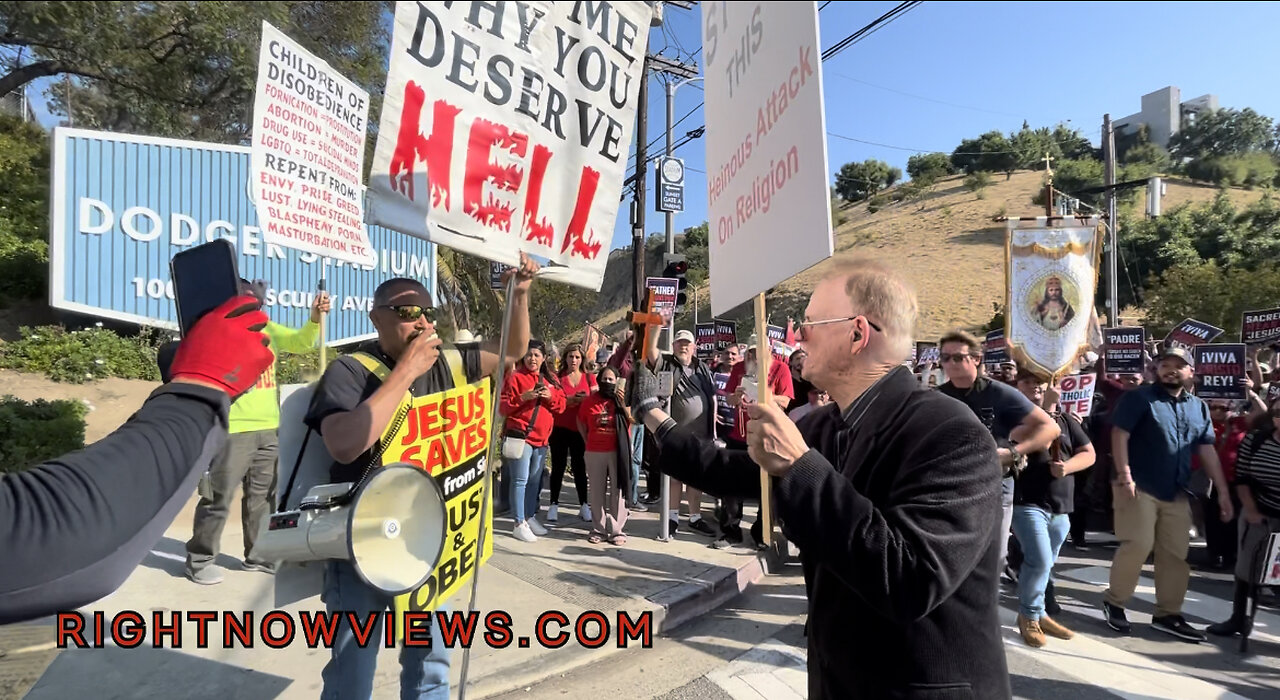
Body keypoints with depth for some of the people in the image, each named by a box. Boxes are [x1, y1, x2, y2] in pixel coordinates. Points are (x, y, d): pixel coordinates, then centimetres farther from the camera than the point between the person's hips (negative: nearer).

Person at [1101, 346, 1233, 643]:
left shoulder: (1199, 408, 14)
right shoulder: (1139, 397, -5)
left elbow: (1208, 451, 15)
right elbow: (1119, 435, -12)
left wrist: (1222, 491, 10)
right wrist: (1124, 476, -20)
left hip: (1177, 493, 6)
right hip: (1139, 487, -6)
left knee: (1176, 553, 9)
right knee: (1138, 545, -10)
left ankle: (1167, 614, 20)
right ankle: (1114, 601, 7)